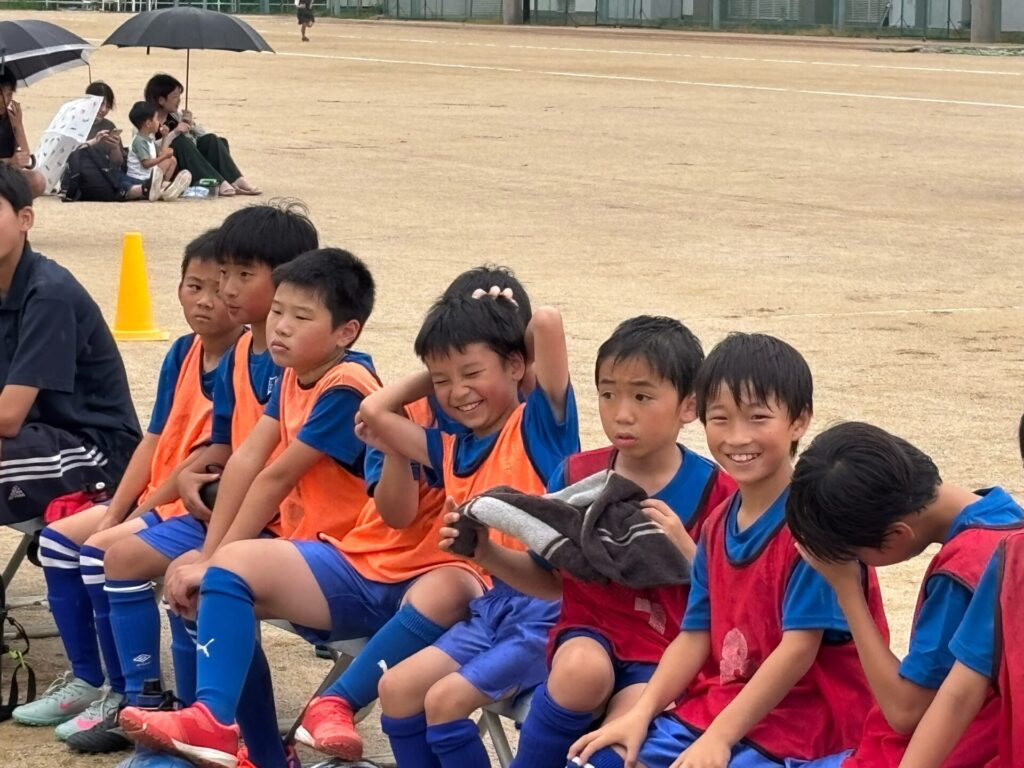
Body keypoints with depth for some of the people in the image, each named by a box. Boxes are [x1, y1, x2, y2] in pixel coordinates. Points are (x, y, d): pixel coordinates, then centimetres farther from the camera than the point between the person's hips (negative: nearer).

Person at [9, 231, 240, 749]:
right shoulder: (182, 354, 8)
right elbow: (155, 441, 8)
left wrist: (142, 512, -14)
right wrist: (113, 514, -1)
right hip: (157, 497, 10)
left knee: (101, 552, -24)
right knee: (58, 539, 9)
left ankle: (127, 700, -13)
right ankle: (86, 681, 15)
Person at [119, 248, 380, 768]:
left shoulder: (345, 388, -17)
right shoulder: (294, 375, 10)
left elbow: (276, 478, -15)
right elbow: (246, 459, 2)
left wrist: (217, 560, -11)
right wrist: (208, 557, -5)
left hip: (352, 565, -10)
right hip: (308, 547, 10)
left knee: (230, 571, -26)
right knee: (196, 585, 5)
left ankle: (213, 722, -30)